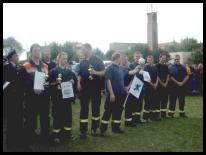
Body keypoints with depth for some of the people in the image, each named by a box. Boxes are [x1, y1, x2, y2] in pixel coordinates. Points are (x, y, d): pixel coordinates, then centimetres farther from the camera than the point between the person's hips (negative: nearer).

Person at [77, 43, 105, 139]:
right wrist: (78, 83, 1)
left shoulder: (98, 60, -3)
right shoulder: (82, 62, 12)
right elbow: (80, 74, 17)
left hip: (95, 87, -3)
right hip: (84, 87, 3)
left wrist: (96, 72, -25)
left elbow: (103, 72, -7)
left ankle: (94, 129, 20)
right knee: (83, 108, 2)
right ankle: (83, 131, 7)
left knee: (96, 107, 6)